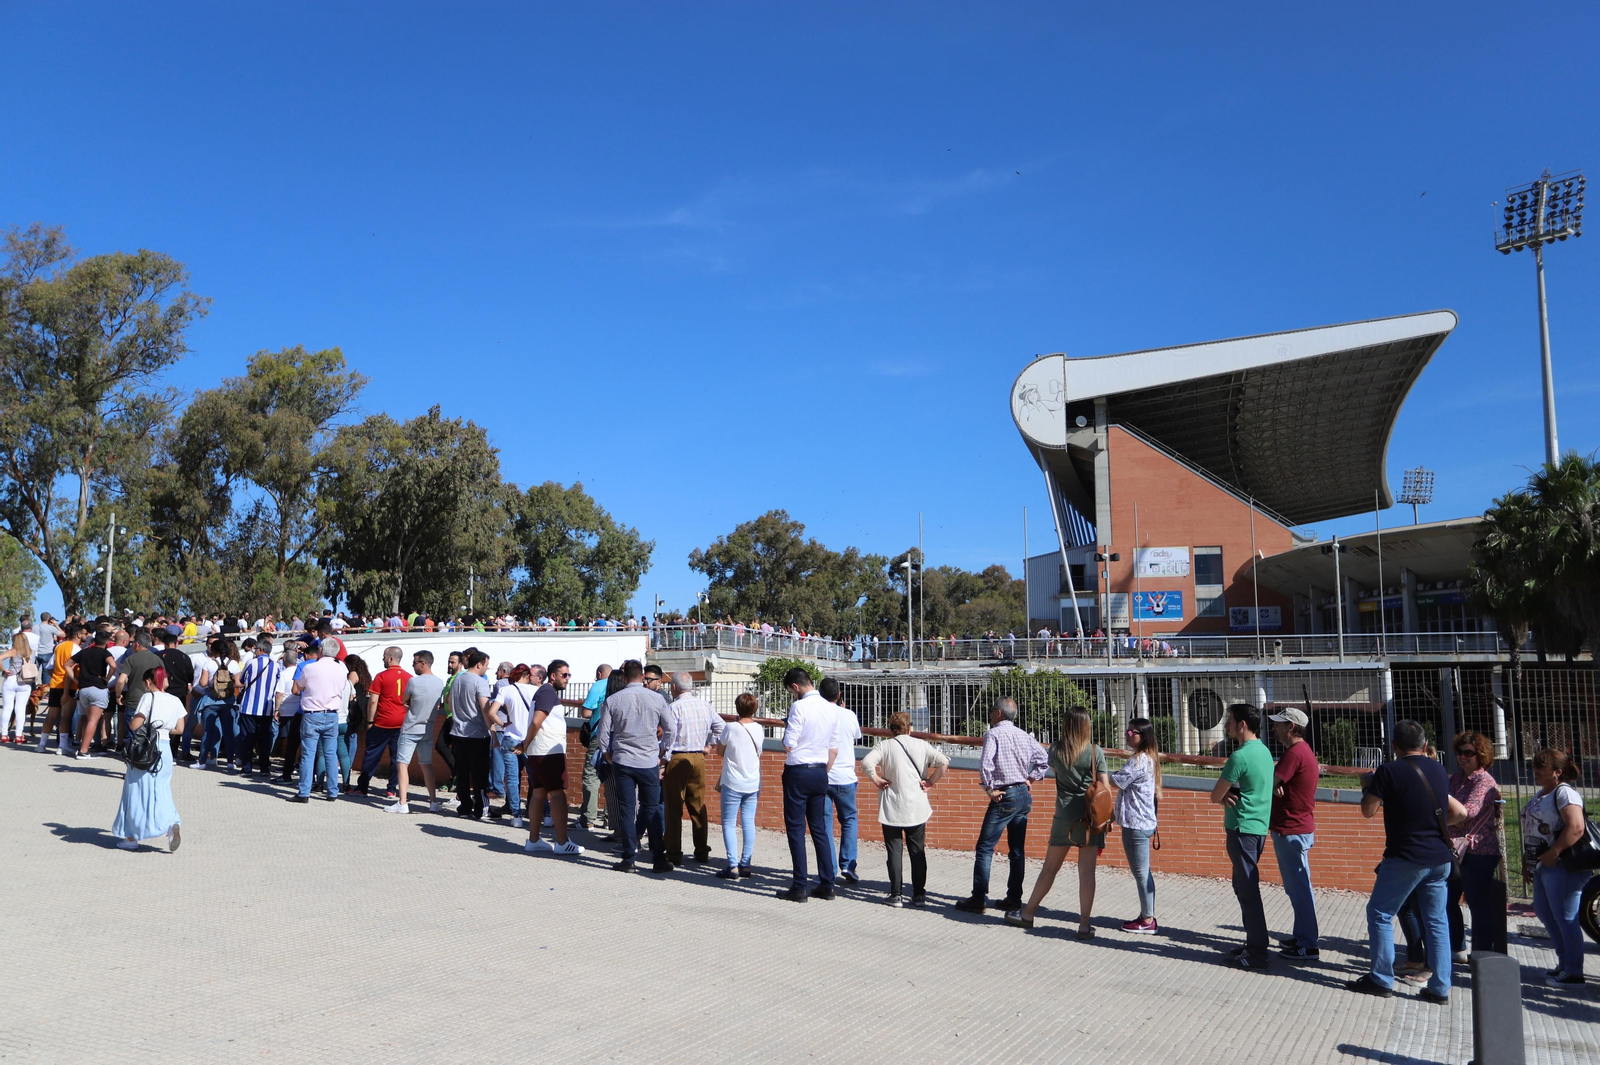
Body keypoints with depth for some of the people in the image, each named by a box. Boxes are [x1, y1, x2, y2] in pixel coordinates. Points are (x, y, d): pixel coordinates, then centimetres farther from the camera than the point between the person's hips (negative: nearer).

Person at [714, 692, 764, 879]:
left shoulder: (731, 728, -13)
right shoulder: (759, 729, -1)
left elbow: (720, 750, 2)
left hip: (733, 784, -4)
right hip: (753, 783, 4)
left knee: (729, 823, 1)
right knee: (748, 823, 9)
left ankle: (733, 866, -5)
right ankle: (746, 864, 9)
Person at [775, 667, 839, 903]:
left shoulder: (799, 707, -14)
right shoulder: (832, 709, 8)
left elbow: (788, 746, -15)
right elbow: (834, 749, 12)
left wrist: (786, 729, 4)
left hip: (798, 772, -7)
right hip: (820, 773, 7)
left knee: (796, 829, 1)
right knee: (819, 828, 13)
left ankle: (799, 888, 2)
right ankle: (826, 885, 15)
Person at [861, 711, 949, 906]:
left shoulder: (885, 746, -5)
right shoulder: (921, 745, 1)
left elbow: (866, 763, -21)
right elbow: (944, 762, -9)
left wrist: (877, 780, -7)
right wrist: (930, 781, 0)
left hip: (892, 809, -2)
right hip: (917, 808, 2)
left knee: (894, 851, 5)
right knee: (917, 851, 12)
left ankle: (896, 895, 5)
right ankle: (919, 894, 14)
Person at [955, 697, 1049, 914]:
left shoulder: (993, 734, -11)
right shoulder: (1024, 735, 9)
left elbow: (985, 762, -24)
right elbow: (1044, 757, 13)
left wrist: (989, 789, -13)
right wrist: (1031, 778, 14)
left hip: (1005, 797, -7)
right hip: (1024, 795, 7)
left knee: (985, 848, -1)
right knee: (1017, 850, 13)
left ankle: (978, 899, -1)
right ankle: (1014, 898, 17)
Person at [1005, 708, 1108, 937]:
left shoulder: (1056, 749, -1)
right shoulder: (1096, 752, -5)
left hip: (1065, 815, 1)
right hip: (1091, 815, -1)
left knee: (1050, 867, 12)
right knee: (1087, 871, 1)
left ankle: (1028, 914, 22)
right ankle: (1084, 925, 4)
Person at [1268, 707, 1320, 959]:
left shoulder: (1295, 753, -19)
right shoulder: (1302, 750, 14)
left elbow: (1269, 782, -20)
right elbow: (1278, 782, 7)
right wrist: (1275, 786, -13)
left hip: (1292, 831, -10)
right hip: (1296, 828, 10)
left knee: (1299, 887, -4)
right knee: (1297, 886, 17)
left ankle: (1308, 945, 3)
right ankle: (1303, 935, 27)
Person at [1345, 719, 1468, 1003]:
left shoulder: (1390, 771, -12)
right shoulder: (1438, 770, 8)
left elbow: (1368, 811, -8)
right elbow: (1459, 813, 15)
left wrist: (1367, 786, 9)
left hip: (1406, 857, -6)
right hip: (1440, 858, 6)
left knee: (1379, 913, 5)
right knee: (1436, 920, 11)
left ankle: (1381, 980, 7)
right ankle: (1440, 988, 12)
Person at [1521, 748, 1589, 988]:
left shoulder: (1564, 792, -14)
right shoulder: (1542, 794, 16)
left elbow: (1576, 827, -25)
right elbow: (1533, 828, 22)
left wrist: (1553, 853, -25)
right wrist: (1528, 856, 17)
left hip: (1562, 866, -10)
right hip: (1543, 866, 11)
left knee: (1565, 918, -4)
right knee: (1544, 913, 17)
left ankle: (1573, 973, 5)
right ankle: (1565, 963, 29)